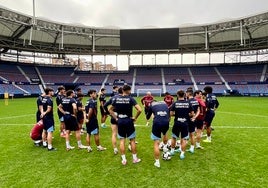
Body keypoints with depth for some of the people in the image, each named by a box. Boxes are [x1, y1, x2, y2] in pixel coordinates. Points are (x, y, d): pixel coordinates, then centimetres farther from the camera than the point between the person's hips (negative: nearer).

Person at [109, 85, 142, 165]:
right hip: (128, 121, -3)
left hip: (120, 121, 3)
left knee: (122, 140, 11)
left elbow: (110, 110, 9)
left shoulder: (117, 98, 1)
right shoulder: (130, 99, -12)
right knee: (132, 140, 11)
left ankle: (123, 159, 17)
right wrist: (135, 118, -7)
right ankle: (135, 158, 23)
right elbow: (139, 110, -21)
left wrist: (116, 118, 9)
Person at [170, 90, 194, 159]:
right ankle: (182, 154, 12)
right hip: (185, 123, 0)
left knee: (174, 137, 18)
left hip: (177, 123, 0)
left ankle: (172, 151, 31)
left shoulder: (175, 103, -8)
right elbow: (192, 113, 0)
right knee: (183, 139, 9)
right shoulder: (188, 103, -4)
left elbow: (171, 114, -9)